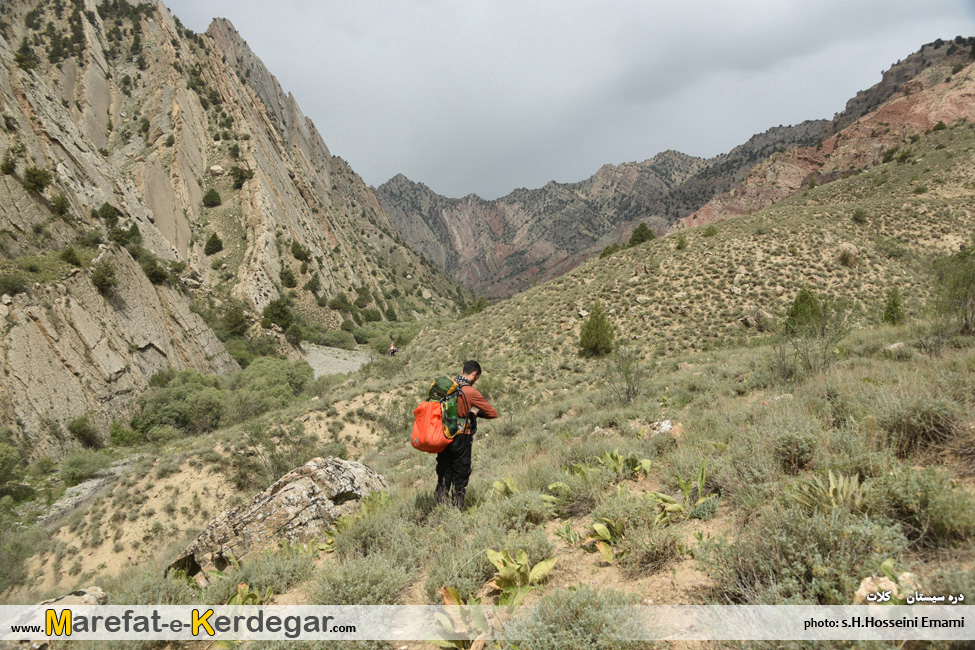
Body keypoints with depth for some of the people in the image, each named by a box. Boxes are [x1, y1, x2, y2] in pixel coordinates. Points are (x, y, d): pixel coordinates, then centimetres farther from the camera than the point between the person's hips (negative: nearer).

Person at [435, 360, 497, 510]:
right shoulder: (471, 392, -12)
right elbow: (493, 413, -8)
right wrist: (476, 413, 10)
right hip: (461, 438, -5)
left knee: (443, 474, 15)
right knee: (461, 475, 8)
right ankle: (457, 508, 12)